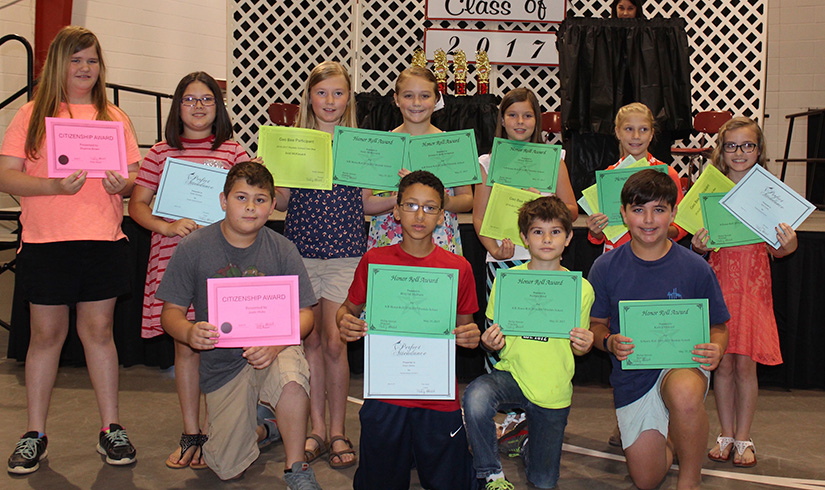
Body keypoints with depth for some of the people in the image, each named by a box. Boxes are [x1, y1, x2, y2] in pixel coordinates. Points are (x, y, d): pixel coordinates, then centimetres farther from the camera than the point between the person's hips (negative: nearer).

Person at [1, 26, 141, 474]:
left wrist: (123, 183, -13)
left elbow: (136, 176, 10)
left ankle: (110, 429, 17)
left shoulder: (115, 117, 11)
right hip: (45, 240, -1)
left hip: (103, 240, 1)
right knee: (46, 334, 6)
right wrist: (55, 186, -19)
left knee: (98, 331, 7)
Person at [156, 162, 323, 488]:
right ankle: (256, 429, 35)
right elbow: (170, 312, -4)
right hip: (221, 364, 1)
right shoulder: (193, 248, -7)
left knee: (291, 376, -38)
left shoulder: (282, 250, -6)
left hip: (273, 350, -1)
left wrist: (275, 344, -28)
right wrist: (189, 333, -28)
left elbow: (304, 314, -7)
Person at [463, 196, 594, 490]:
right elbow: (495, 340, 4)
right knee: (475, 398, -36)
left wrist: (584, 346, -17)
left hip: (554, 391, 1)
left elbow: (579, 346, 6)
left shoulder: (581, 288, -5)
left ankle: (531, 446, 46)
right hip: (511, 374, -1)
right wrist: (490, 343, -19)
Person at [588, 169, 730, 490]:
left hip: (682, 365, -2)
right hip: (631, 377, 2)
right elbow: (596, 325, 3)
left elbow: (718, 327, 2)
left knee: (684, 393, -40)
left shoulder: (695, 268, -7)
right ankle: (669, 434, 41)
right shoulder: (606, 268, -6)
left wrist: (716, 349, -21)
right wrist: (610, 342, -19)